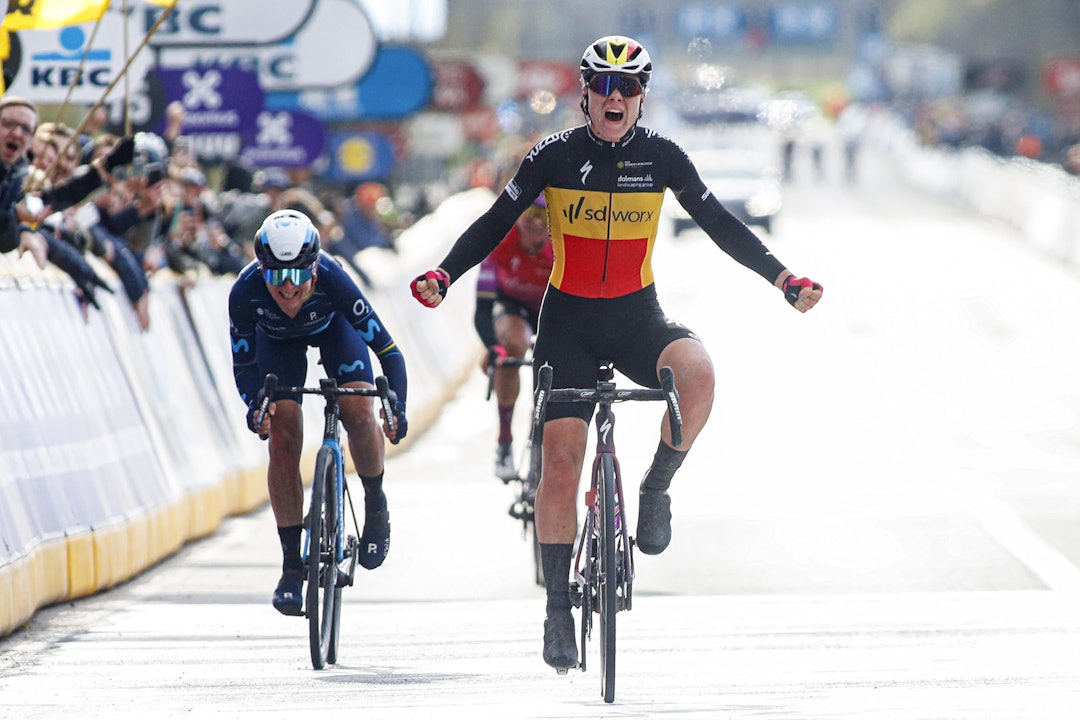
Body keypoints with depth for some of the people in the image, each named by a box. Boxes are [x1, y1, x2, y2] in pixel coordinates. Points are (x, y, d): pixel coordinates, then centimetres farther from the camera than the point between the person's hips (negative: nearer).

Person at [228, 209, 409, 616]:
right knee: (283, 441, -12)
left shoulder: (332, 281, -40)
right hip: (276, 338, 1)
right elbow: (243, 364, -21)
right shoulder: (245, 292, -37)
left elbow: (389, 351, -34)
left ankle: (375, 505, 8)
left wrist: (397, 406, -48)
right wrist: (255, 404, -40)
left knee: (359, 416, -22)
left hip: (334, 328, -1)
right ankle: (292, 567, -2)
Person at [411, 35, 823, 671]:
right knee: (561, 459, -10)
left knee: (696, 373, -33)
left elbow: (720, 225, 4)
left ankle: (656, 488, -7)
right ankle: (559, 610, 1)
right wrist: (443, 274, -18)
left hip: (637, 317, 1)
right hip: (568, 321, 0)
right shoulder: (554, 157, -6)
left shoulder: (662, 157, -3)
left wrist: (784, 278, -3)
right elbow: (495, 224, -3)